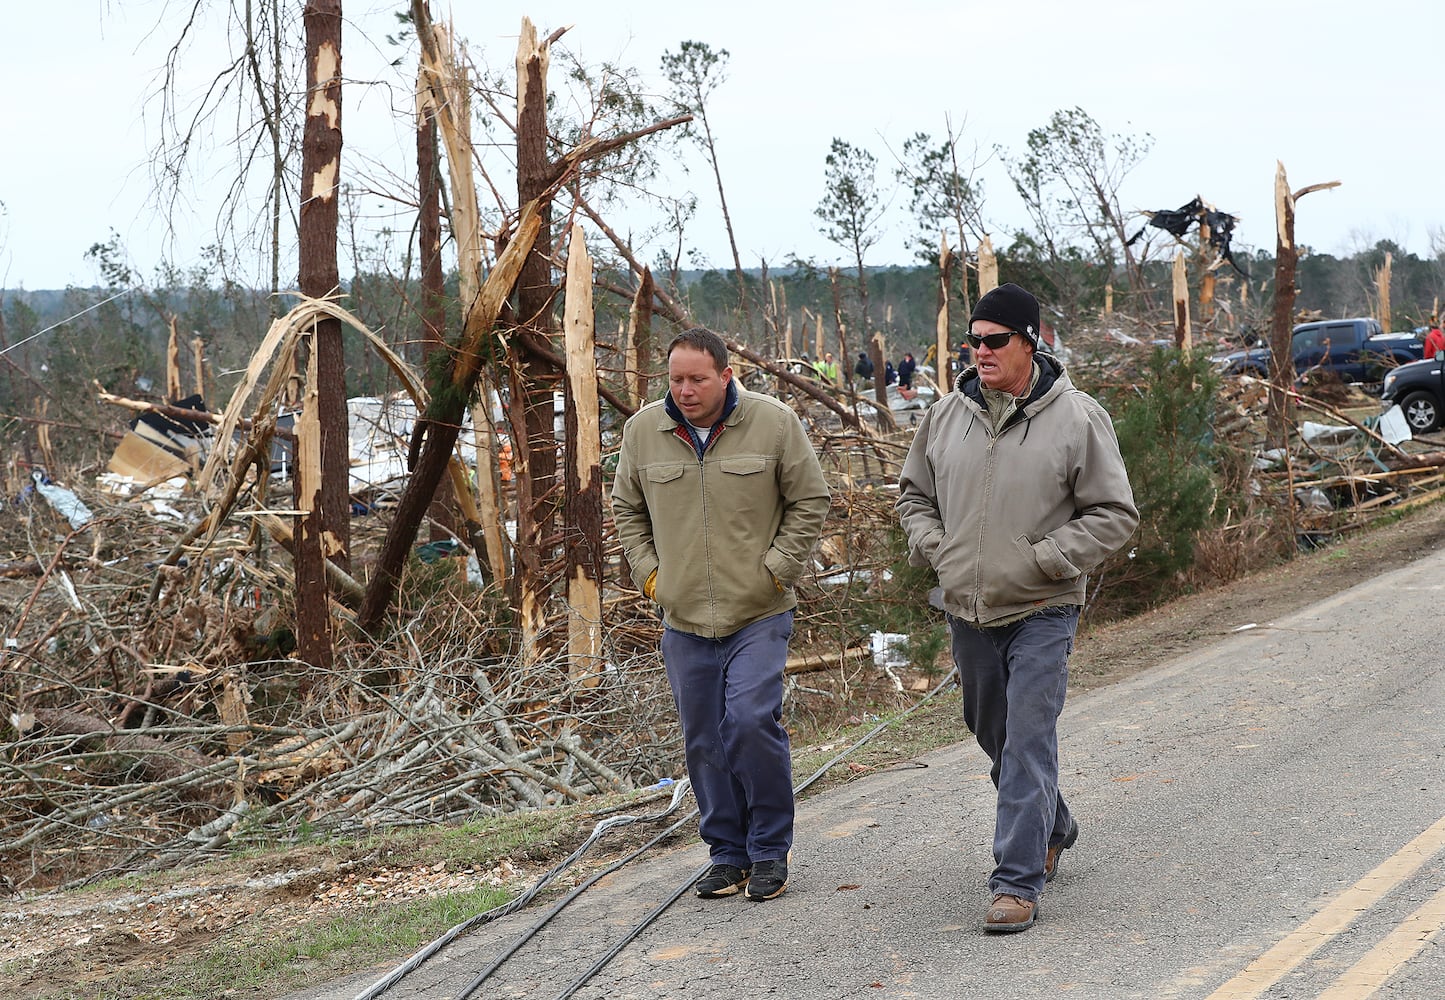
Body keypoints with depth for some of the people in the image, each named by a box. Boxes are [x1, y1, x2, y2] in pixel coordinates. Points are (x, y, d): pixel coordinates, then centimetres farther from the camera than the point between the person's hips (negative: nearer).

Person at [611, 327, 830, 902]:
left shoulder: (773, 422, -5)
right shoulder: (643, 430, 3)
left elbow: (810, 500, 2)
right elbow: (627, 510, 17)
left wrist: (777, 568, -5)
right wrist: (648, 573, 6)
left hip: (759, 615, -3)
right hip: (683, 618, 4)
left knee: (752, 721, -15)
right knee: (704, 742, 7)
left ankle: (770, 850, 2)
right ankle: (728, 854, 20)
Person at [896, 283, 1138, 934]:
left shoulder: (1076, 418, -8)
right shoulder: (947, 414, 5)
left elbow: (1114, 513, -6)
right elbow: (913, 493, 19)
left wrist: (1046, 558, -15)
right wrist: (931, 545, 0)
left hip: (1040, 611, -5)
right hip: (967, 610, 5)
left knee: (1028, 741, -11)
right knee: (993, 733, 18)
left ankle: (1018, 881, -8)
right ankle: (1052, 829, 42)